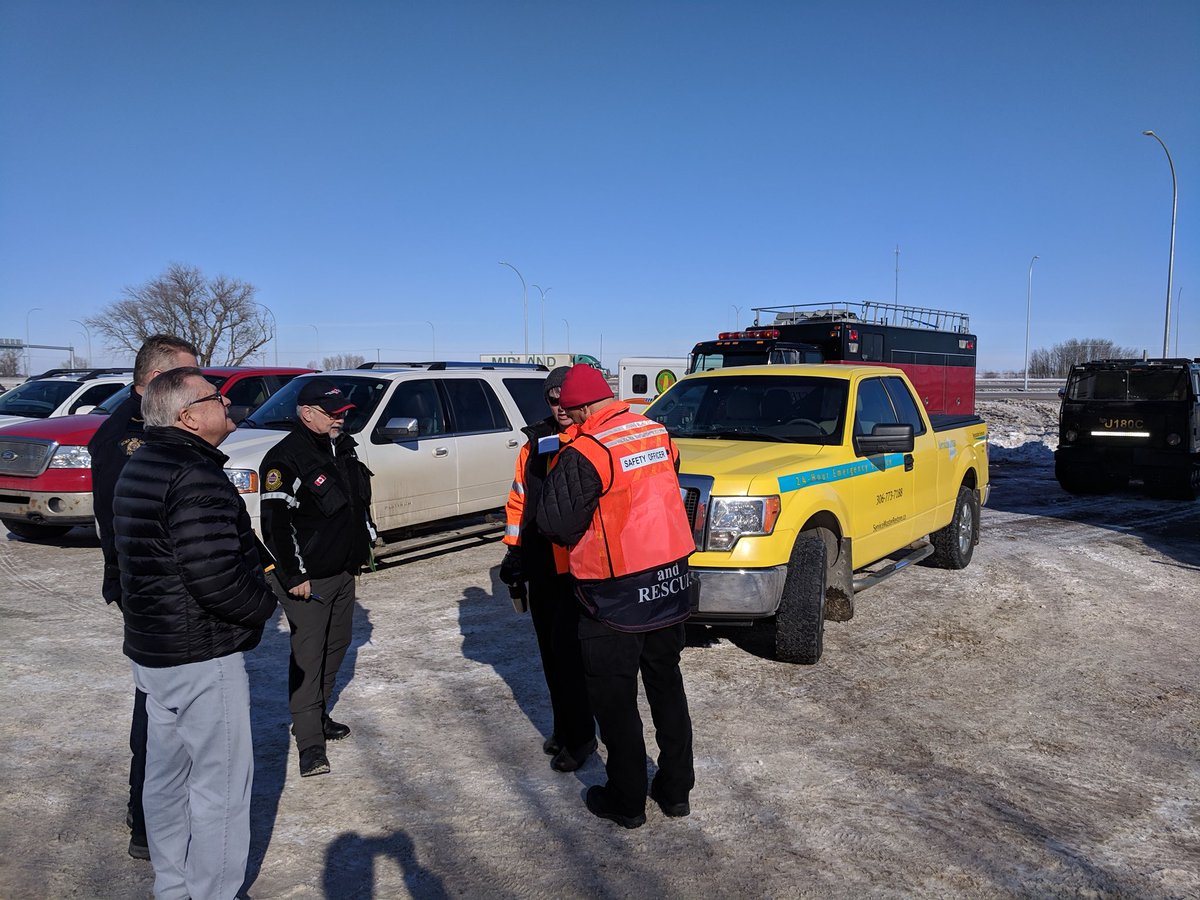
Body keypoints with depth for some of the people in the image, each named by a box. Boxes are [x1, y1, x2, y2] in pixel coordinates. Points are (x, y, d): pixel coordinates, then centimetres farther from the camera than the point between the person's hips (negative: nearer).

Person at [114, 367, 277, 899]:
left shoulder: (140, 466, 11)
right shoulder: (196, 476, -22)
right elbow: (216, 578, -28)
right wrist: (264, 604, -10)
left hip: (151, 650, 10)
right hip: (202, 657, -10)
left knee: (168, 773, 20)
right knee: (221, 782, 2)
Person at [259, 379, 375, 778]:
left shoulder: (344, 446, 9)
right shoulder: (285, 458, -17)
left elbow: (361, 499, 22)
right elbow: (276, 523, -19)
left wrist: (363, 545, 20)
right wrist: (294, 576, -19)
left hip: (344, 571, 9)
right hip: (307, 579, -9)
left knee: (336, 646, 17)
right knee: (308, 655, -6)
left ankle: (317, 716, 34)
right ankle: (310, 744, 0)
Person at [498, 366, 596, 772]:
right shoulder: (535, 444, 12)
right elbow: (519, 501, 17)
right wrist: (514, 550, 12)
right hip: (540, 565, 7)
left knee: (567, 647, -6)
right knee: (550, 648, 14)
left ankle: (579, 736, 10)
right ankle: (564, 726, 30)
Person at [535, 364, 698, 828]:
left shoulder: (584, 453, -20)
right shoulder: (657, 432, 3)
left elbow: (555, 523, -18)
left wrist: (558, 471, -1)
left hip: (617, 599, -7)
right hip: (672, 585, 7)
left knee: (615, 699, 9)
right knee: (667, 686, 20)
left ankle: (626, 800, 22)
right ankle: (676, 788, 32)